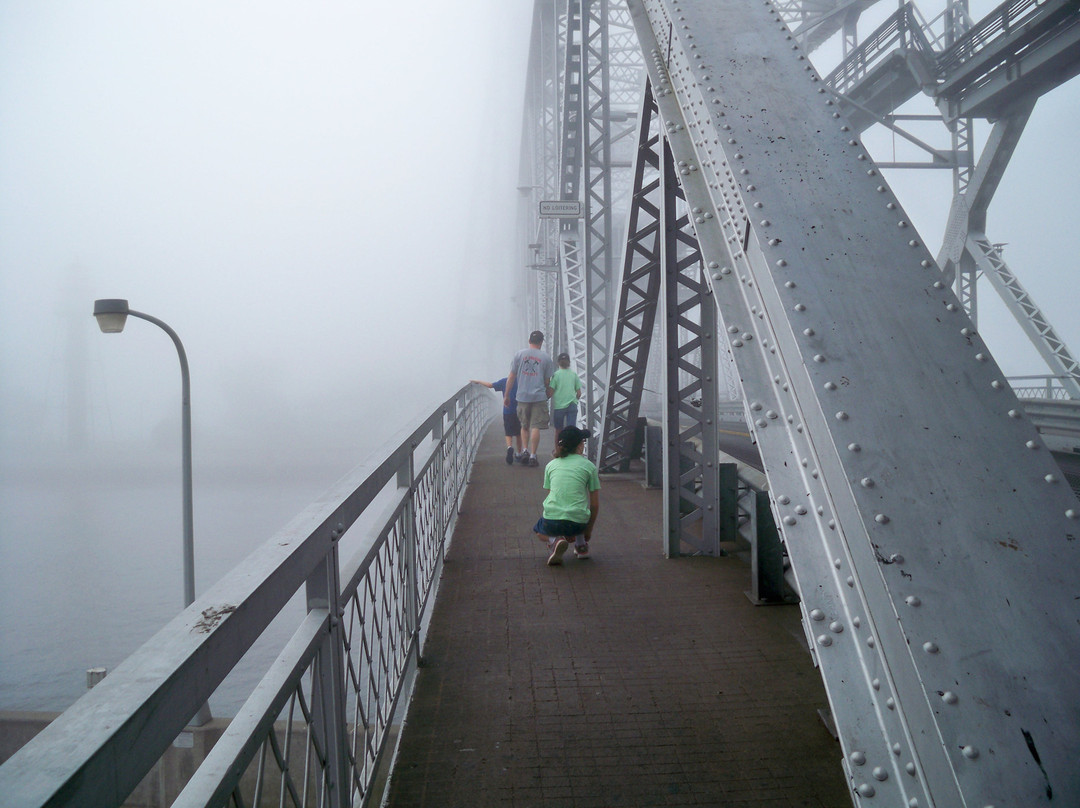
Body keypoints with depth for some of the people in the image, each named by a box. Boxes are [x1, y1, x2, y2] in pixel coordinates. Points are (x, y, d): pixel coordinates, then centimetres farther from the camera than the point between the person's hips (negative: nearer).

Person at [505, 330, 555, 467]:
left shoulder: (519, 354, 2)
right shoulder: (546, 358, 1)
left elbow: (511, 377, 3)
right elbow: (547, 381, 7)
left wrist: (506, 396, 9)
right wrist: (548, 394, 24)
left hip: (522, 396, 1)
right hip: (539, 397, -1)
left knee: (524, 426, 16)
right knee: (535, 426, 1)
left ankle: (525, 451, 4)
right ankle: (532, 456, 0)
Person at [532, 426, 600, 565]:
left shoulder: (551, 465, 14)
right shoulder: (589, 466, 7)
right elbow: (595, 505, 9)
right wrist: (588, 531, 23)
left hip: (551, 521, 0)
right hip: (578, 523, 0)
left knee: (539, 530, 35)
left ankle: (554, 540, 0)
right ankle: (581, 545, 21)